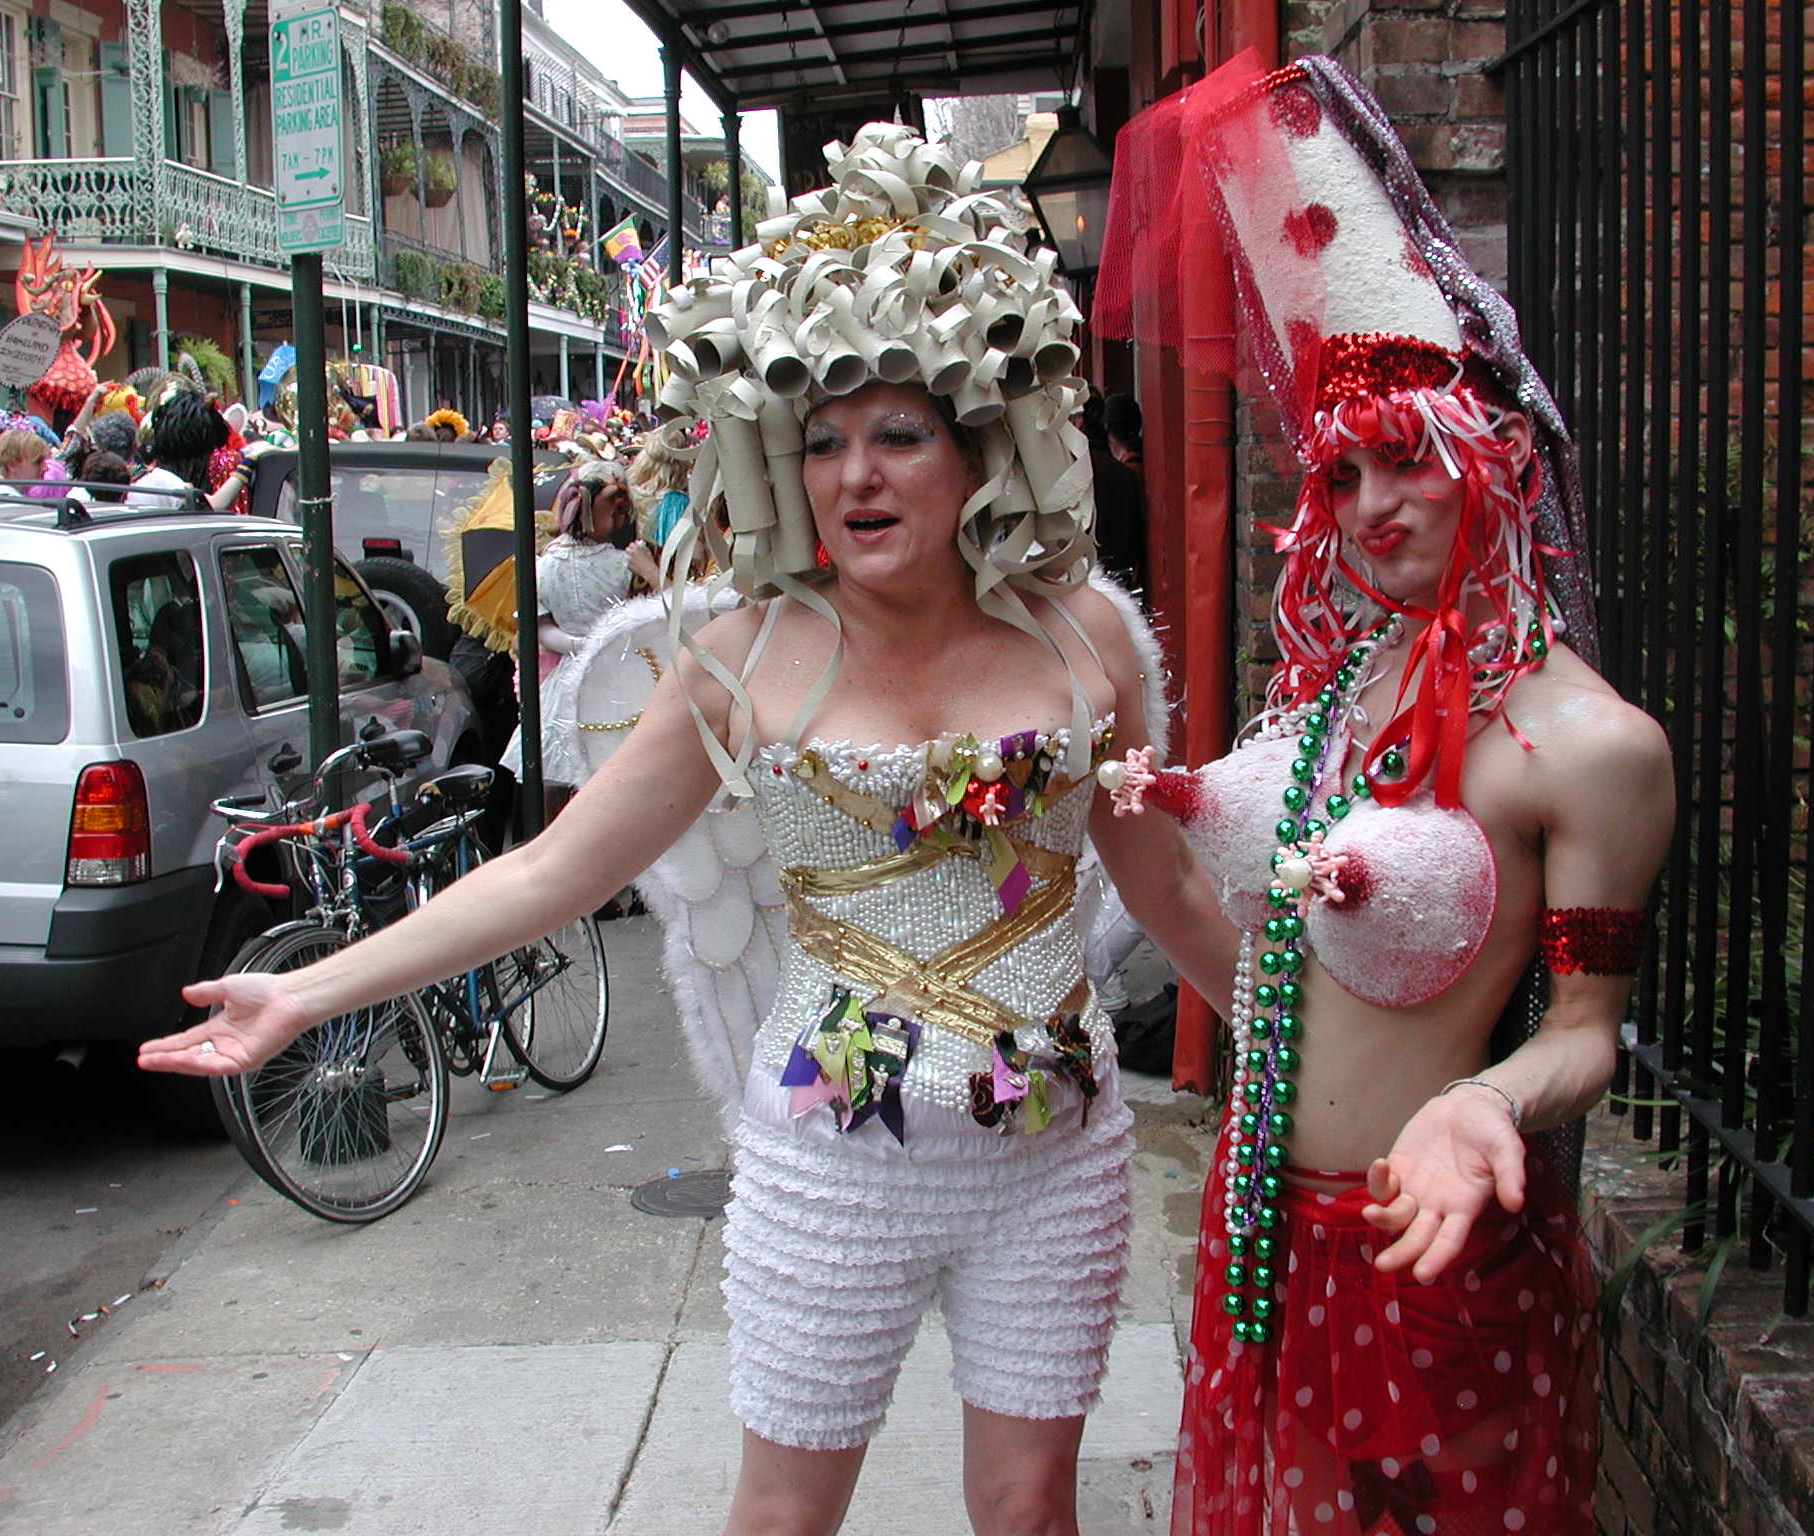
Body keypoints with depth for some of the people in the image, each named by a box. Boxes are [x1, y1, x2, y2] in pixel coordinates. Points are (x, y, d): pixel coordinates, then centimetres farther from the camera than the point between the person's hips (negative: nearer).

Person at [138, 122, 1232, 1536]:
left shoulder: (1079, 635, -2)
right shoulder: (749, 660, -7)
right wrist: (308, 992, -7)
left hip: (1058, 1156, 1)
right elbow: (554, 870, -4)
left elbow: (1170, 888, 9)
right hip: (834, 1159, -1)